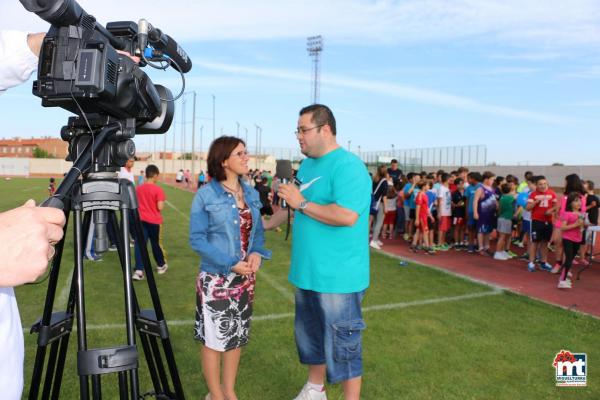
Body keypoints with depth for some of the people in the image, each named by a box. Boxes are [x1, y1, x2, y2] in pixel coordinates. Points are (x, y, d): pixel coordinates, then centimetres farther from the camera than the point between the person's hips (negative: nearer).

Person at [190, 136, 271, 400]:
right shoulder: (205, 195, -12)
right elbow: (197, 239, -13)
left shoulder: (251, 194, 4)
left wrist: (257, 253, -10)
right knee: (214, 337, 7)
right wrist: (231, 263, -20)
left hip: (245, 278, 5)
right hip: (216, 279, -5)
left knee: (237, 336, 17)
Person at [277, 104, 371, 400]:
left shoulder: (348, 166, -18)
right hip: (308, 272, 9)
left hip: (338, 277, -9)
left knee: (341, 344, 4)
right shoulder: (307, 165, 11)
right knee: (310, 335, 23)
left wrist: (302, 203, -21)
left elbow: (347, 216, -29)